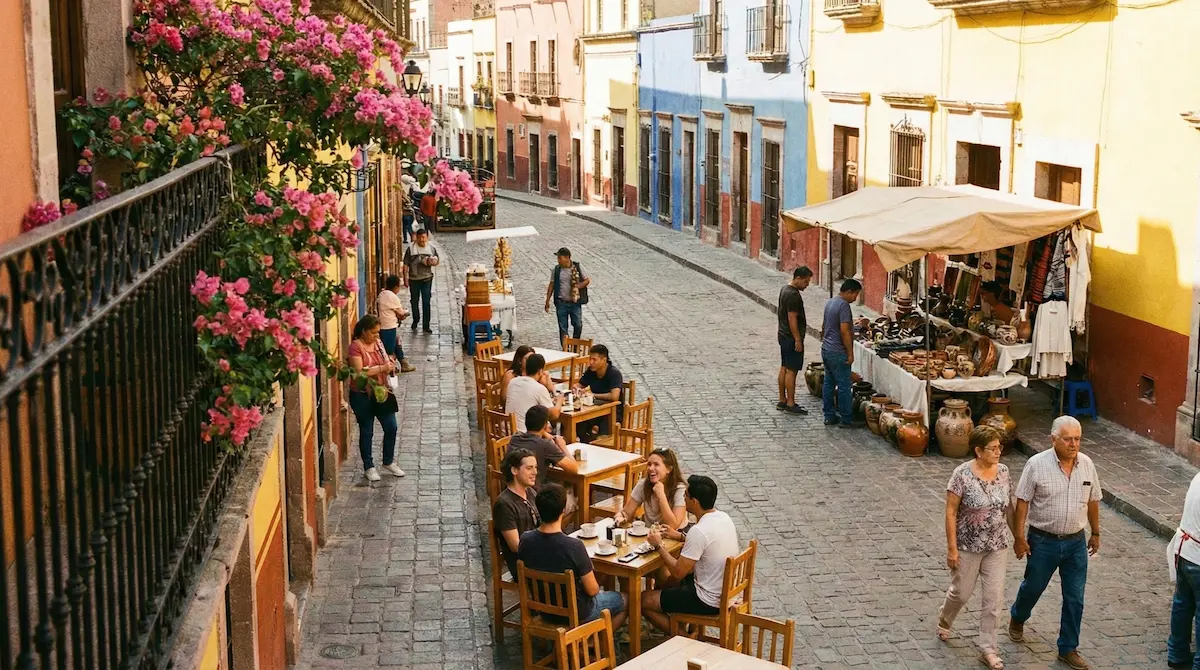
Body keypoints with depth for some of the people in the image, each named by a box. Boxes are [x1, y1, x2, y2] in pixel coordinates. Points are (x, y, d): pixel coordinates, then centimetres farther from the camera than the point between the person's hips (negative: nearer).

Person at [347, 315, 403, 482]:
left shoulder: (378, 343, 5)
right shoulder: (356, 346, -15)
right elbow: (359, 372, -23)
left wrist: (391, 365, -6)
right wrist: (381, 368, -25)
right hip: (362, 396, -6)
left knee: (391, 427, 9)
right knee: (367, 432, 6)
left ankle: (389, 462, 27)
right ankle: (369, 467, 19)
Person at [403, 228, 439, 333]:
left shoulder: (432, 248, 1)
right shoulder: (410, 248, -6)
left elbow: (437, 261, 12)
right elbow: (406, 264, -3)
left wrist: (433, 262, -12)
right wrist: (405, 278, -7)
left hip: (427, 279, 0)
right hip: (414, 279, 0)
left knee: (426, 302, -2)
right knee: (414, 301, 12)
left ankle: (426, 325, 4)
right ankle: (415, 320, 35)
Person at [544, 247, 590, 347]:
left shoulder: (577, 268, -2)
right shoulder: (556, 270, 1)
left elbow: (587, 280, 4)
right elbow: (551, 285, 6)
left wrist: (577, 286, -14)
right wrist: (547, 301, 4)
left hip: (575, 302, -1)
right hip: (561, 303, 1)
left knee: (578, 325, -3)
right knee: (563, 327, 2)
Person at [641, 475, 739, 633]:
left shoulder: (699, 531, -27)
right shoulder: (723, 517, 0)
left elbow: (677, 573, -21)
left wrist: (658, 545, -9)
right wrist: (681, 536, 17)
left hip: (711, 602, -9)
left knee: (644, 600, 2)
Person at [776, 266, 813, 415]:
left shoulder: (785, 289, 11)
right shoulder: (793, 295, -21)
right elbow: (792, 319, -23)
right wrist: (798, 340, -20)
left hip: (783, 335, 10)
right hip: (792, 337, -10)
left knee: (784, 368, 14)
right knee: (791, 370, -6)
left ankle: (782, 401, 20)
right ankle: (790, 404, -3)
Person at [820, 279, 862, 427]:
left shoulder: (830, 302, 12)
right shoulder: (843, 305, -18)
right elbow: (844, 331, -23)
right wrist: (850, 353, -18)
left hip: (826, 349, 10)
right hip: (838, 353, -10)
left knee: (829, 384, 12)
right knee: (843, 386, -3)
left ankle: (829, 416, 17)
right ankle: (847, 419, 2)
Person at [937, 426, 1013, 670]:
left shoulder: (1003, 471, -2)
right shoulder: (962, 474, -18)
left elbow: (1008, 507, 9)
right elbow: (950, 513, -14)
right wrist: (952, 548, -15)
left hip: (997, 547, 4)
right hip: (968, 546, -4)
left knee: (994, 599, 3)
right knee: (961, 592, 13)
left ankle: (988, 649, 14)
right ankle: (944, 620, 45)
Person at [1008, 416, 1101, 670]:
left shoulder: (1086, 464, -2)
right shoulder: (1037, 465, -14)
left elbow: (1093, 501, 9)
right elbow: (1022, 502, -10)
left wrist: (1095, 533, 15)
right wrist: (1019, 537, -11)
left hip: (1076, 542, 3)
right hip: (1043, 541, -3)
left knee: (1075, 598, 5)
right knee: (1033, 587, 17)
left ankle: (1068, 649, 19)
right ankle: (1017, 618, 48)